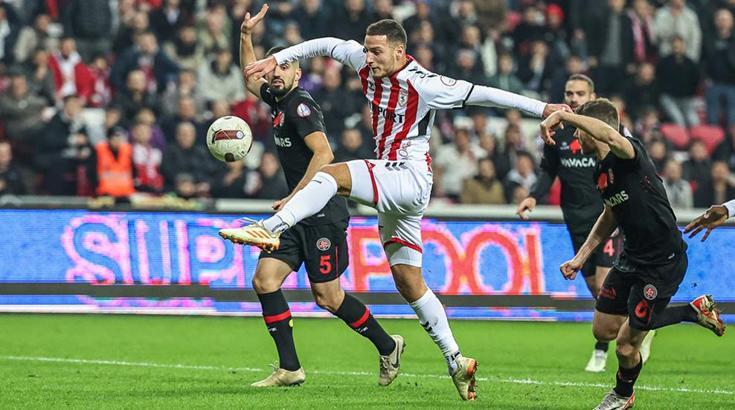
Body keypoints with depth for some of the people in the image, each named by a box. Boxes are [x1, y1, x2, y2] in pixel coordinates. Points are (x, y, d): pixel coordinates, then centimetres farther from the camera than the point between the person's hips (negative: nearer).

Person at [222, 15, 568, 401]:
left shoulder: (424, 85, -14)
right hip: (390, 185, 9)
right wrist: (276, 59, 17)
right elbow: (327, 45, 19)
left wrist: (542, 108, -10)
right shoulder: (368, 65, 5)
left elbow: (483, 94, -12)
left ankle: (269, 229, -39)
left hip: (410, 178, -9)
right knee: (408, 282, 8)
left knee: (331, 175, -27)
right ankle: (455, 361, 10)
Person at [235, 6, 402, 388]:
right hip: (300, 214, 9)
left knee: (327, 296, -5)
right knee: (264, 279, -4)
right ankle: (289, 368, -1)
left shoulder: (300, 105, -12)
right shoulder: (280, 101, 14)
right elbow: (251, 78, 35)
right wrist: (246, 36, 23)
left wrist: (293, 198, -23)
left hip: (323, 213, -9)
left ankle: (388, 347, 15)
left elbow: (323, 154, -23)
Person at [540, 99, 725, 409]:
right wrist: (580, 258, 21)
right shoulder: (601, 171, 7)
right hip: (632, 256, 10)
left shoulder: (629, 153, -21)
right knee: (604, 329, 14)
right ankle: (695, 311, 25)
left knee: (626, 344, -4)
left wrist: (561, 115, -48)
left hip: (664, 261, -10)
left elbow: (611, 136, -47)